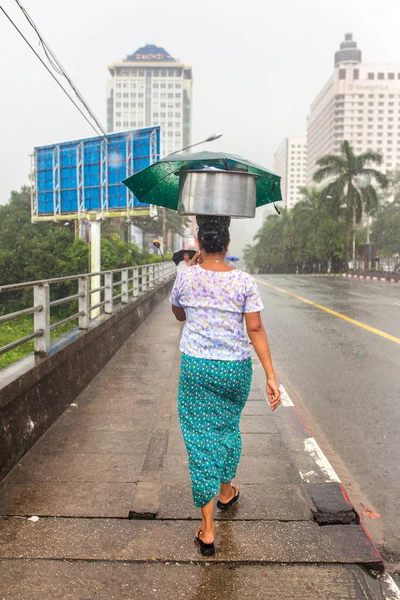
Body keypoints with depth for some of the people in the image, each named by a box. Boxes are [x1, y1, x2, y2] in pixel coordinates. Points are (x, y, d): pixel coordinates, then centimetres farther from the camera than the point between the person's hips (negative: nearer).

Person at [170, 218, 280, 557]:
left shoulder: (186, 277, -5)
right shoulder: (244, 282, -8)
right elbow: (256, 330, -11)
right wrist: (271, 375, -9)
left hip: (195, 366, 0)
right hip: (235, 368, 1)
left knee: (200, 437, 6)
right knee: (228, 428, 24)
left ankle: (208, 529, 9)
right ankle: (226, 492, 47)